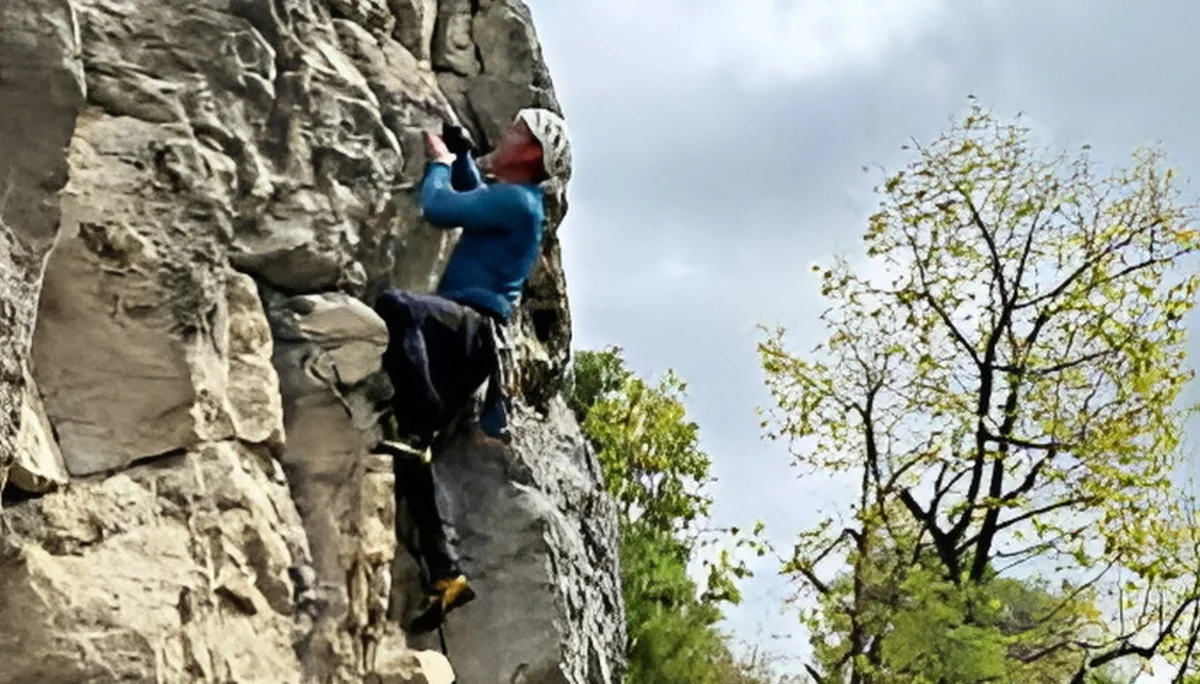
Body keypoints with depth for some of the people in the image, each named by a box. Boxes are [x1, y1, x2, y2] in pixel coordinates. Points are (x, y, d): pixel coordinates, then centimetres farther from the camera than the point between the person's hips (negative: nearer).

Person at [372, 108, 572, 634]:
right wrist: (458, 152, 36)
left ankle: (416, 432, -39)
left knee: (394, 305, -38)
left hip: (472, 324, -10)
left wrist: (439, 161, 9)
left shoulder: (516, 200, -5)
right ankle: (444, 575, -1)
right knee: (409, 450, 1)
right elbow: (472, 192, 49)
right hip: (463, 334, 10)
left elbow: (438, 207, -9)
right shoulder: (513, 199, 26)